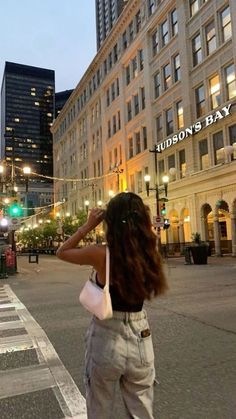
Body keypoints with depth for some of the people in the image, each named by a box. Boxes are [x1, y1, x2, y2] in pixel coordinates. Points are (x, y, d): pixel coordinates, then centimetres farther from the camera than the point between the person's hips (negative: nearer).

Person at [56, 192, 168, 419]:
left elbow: (62, 252, -1)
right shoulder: (149, 254, -9)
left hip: (106, 338, -3)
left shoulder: (100, 254, -19)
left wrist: (88, 225, 0)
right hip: (140, 339, 3)